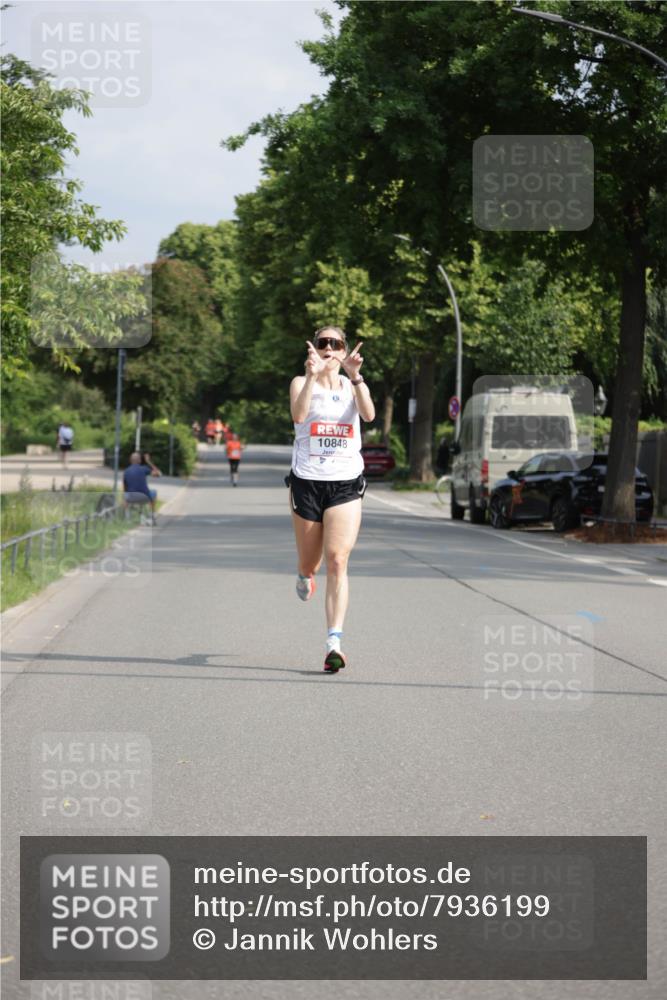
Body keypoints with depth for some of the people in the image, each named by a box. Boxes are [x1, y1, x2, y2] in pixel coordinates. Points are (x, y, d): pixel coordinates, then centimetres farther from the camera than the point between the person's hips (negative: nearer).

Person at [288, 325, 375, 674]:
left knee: (337, 562, -14)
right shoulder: (301, 382, 3)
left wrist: (355, 376, -24)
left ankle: (334, 643, -18)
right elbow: (298, 415, -19)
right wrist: (312, 376, -25)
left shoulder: (352, 385, 7)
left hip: (346, 483, 0)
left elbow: (369, 414, -14)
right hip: (307, 481, 0)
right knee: (310, 565, 10)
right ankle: (304, 576, 50)